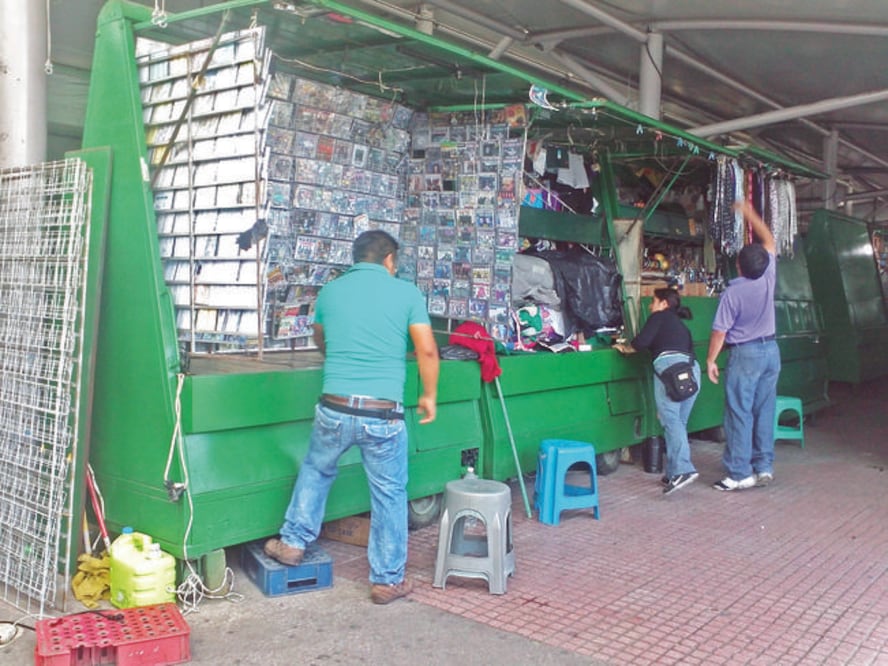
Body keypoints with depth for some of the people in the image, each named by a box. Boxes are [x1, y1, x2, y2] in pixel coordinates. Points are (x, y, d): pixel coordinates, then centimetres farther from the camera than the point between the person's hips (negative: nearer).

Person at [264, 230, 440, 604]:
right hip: (384, 415, -2)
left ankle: (294, 542, 36)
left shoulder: (330, 291, 9)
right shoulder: (406, 292, 1)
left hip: (335, 409, 2)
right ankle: (388, 580, 22)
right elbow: (427, 351, -4)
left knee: (315, 470, 29)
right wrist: (430, 395, 11)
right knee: (390, 495, 12)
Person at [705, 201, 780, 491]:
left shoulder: (732, 293, -17)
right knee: (765, 411, 11)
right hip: (771, 350, 6)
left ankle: (739, 473, -2)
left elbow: (720, 331, -13)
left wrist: (710, 360, -2)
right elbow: (769, 242, 12)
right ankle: (764, 467, 16)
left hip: (745, 354, -6)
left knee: (740, 414, -2)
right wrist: (750, 213, 19)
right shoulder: (768, 278, -4)